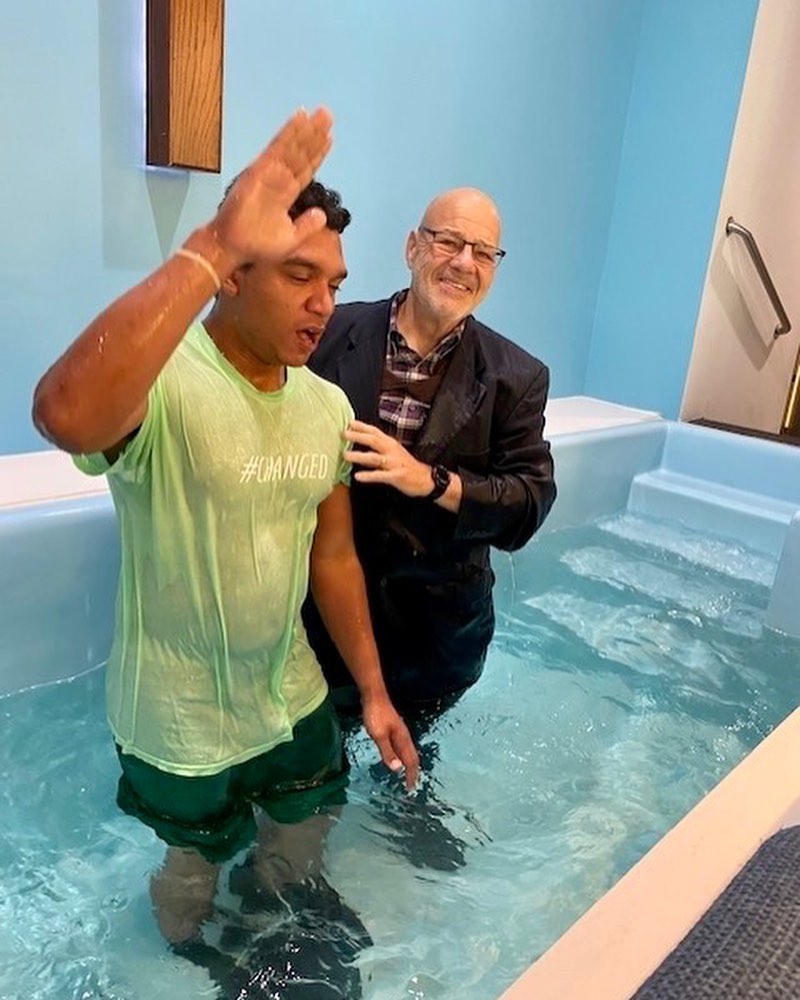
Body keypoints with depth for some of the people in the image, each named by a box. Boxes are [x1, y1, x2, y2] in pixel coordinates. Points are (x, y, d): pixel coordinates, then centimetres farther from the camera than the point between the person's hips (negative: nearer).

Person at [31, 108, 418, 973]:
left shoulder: (329, 406, -5)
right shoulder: (162, 382, -25)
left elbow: (333, 557, 2)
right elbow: (65, 415, -50)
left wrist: (373, 690, 6)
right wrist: (212, 247, -48)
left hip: (291, 697, 6)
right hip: (181, 721, -5)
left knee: (301, 840, 28)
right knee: (198, 867, 22)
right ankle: (192, 962, 58)